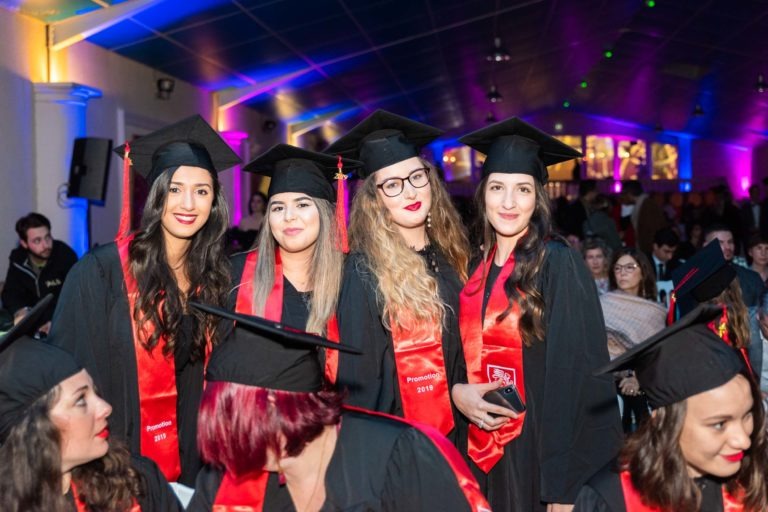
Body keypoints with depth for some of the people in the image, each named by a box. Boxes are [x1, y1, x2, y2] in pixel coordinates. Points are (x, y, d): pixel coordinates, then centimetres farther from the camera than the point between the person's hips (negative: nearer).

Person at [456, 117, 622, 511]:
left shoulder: (559, 264, -11)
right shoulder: (477, 268, 6)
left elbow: (579, 374, -15)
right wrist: (456, 392, -9)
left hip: (544, 451, -5)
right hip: (485, 452, 5)